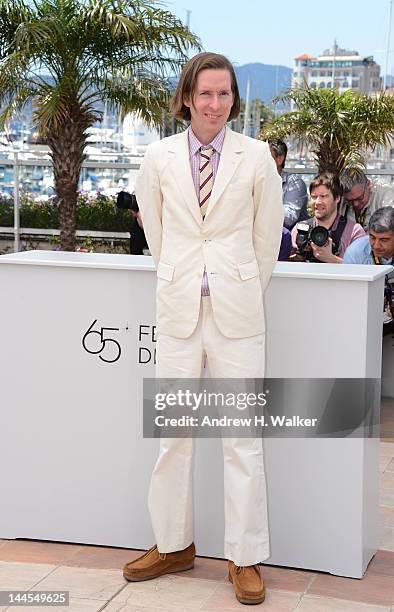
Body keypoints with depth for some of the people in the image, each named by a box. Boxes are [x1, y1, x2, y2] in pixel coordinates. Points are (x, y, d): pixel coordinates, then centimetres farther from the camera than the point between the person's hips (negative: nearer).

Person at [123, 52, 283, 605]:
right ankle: (173, 545, 24)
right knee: (173, 431, 9)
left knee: (242, 435, 0)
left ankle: (246, 558, 12)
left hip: (237, 306, -2)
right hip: (178, 307, 2)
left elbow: (268, 232, 7)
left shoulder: (256, 156, -2)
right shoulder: (159, 157, 3)